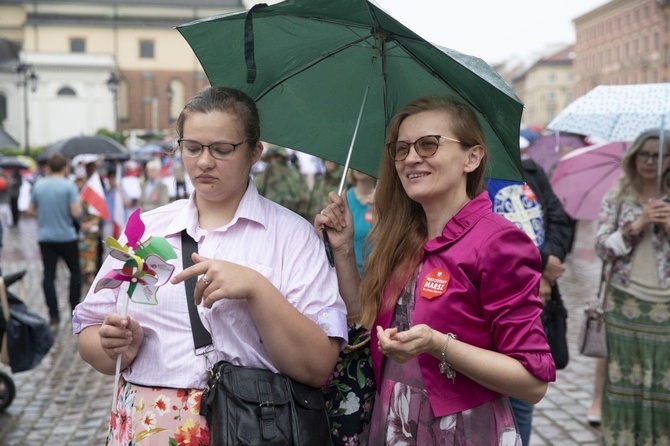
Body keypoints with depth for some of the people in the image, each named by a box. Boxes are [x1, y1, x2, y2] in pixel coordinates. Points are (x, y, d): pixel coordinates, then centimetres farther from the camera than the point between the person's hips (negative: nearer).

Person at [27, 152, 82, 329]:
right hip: (67, 237, -3)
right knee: (75, 272, 14)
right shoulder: (69, 186, -11)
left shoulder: (39, 185, 2)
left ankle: (53, 315, 0)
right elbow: (76, 213, -16)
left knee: (49, 275, 4)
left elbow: (30, 210, 9)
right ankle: (75, 310, 16)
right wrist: (78, 203, 4)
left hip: (45, 237, 3)